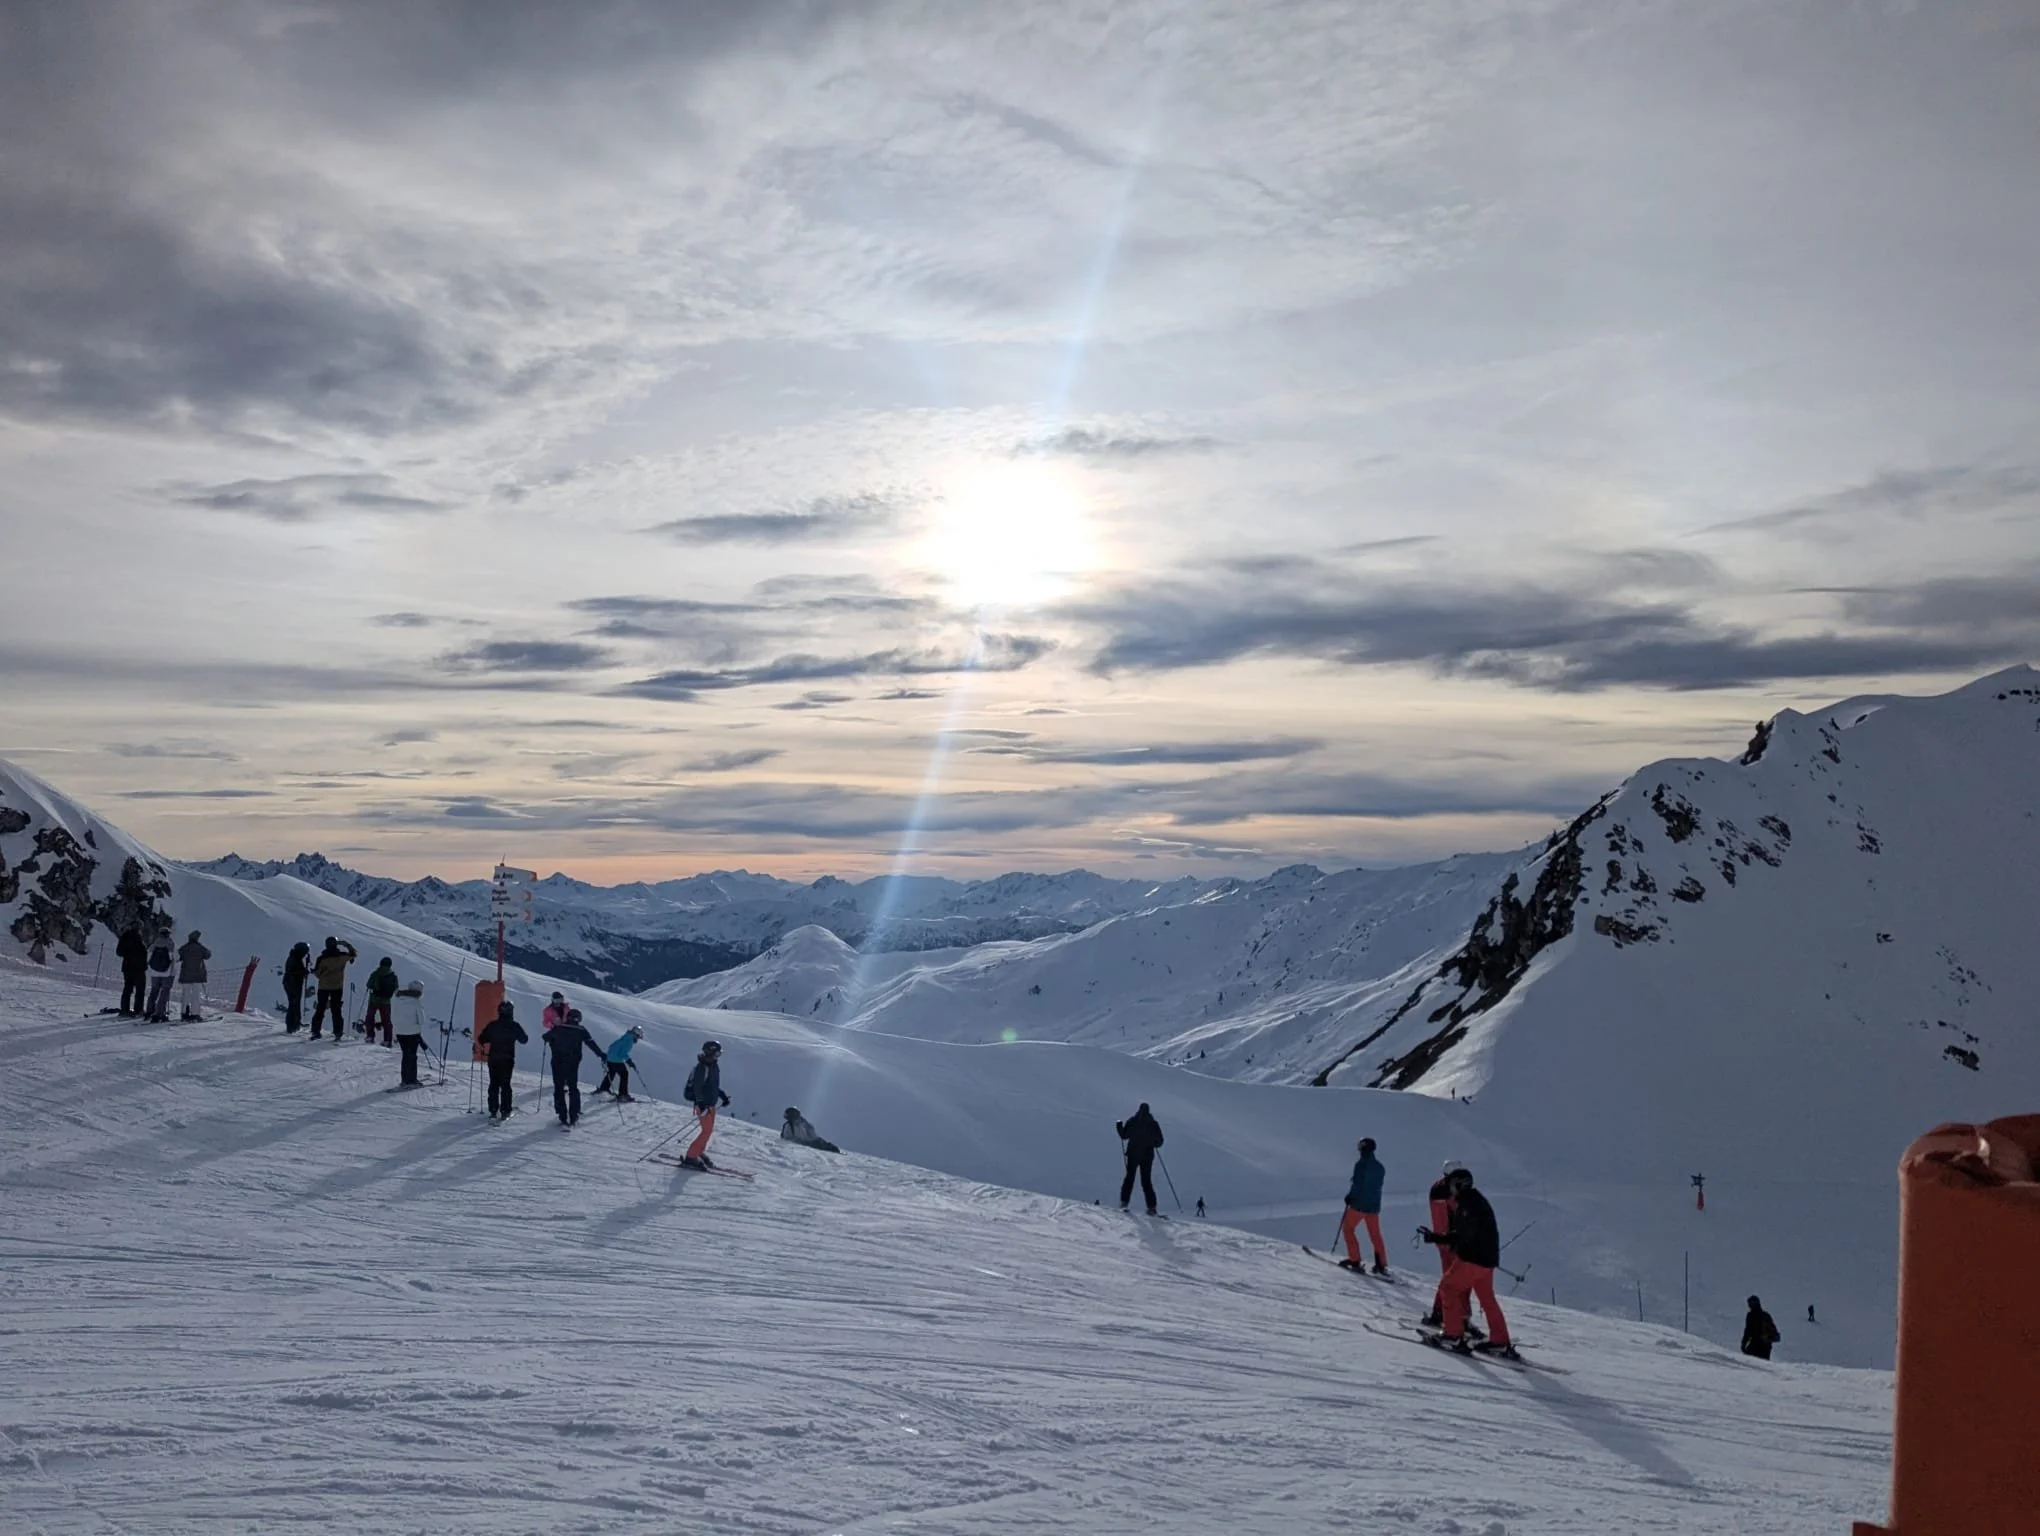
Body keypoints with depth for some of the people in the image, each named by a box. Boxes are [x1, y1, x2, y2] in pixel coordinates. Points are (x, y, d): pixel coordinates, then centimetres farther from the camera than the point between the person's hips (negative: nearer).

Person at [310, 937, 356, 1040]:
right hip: (338, 987, 1)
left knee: (320, 1009, 9)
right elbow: (353, 954, 11)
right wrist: (346, 944, 14)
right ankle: (338, 1032, 3)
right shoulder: (342, 956, -8)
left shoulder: (322, 958, -11)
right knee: (336, 1010, 7)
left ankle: (315, 1031, 7)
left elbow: (317, 973, -3)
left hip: (323, 987, -1)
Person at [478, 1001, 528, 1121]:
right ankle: (505, 1111, 4)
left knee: (493, 1084, 10)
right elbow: (524, 1040, 2)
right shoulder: (514, 1026, -8)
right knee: (505, 1085, 6)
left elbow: (482, 1039, -1)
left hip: (493, 1059, 1)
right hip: (508, 1060, -1)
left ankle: (493, 1110, 9)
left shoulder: (492, 1025, -4)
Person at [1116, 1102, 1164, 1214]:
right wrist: (1154, 1143, 12)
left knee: (1129, 1177, 9)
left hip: (1133, 1155, -1)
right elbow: (1159, 1141, 1)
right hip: (1147, 1156, 1)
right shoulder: (1153, 1124, 1)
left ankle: (1124, 1202, -2)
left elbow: (1124, 1135, 2)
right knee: (1146, 1181, 5)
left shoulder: (1132, 1121, -2)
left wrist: (1119, 1126, 8)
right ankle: (1151, 1206, -4)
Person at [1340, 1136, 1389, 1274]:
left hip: (1359, 1204, -6)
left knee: (1348, 1228, 8)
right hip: (1374, 1206, 6)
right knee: (1375, 1235, 13)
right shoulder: (1380, 1167, 8)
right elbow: (1378, 1185, 12)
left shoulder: (1361, 1164, -14)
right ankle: (1382, 1265, 10)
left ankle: (1354, 1259, 1)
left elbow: (1357, 1184, -17)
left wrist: (1349, 1197, -3)